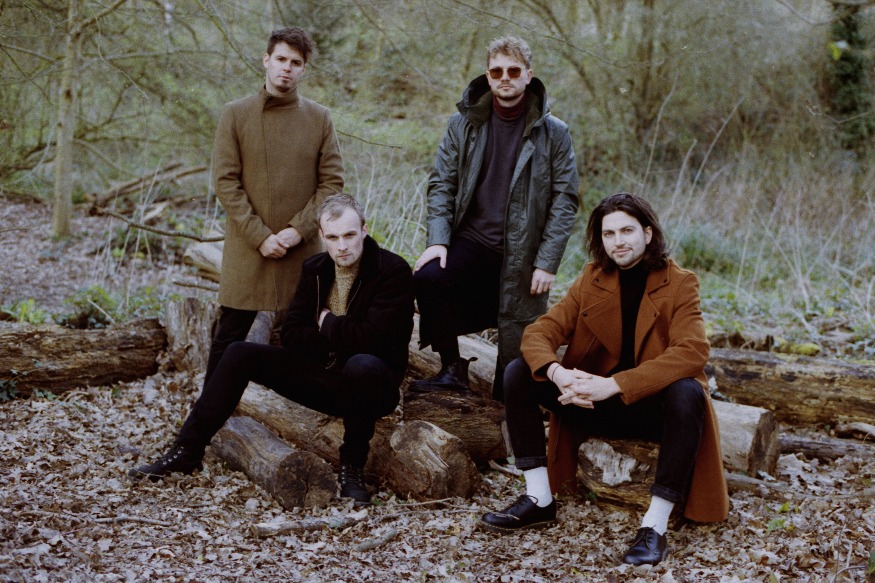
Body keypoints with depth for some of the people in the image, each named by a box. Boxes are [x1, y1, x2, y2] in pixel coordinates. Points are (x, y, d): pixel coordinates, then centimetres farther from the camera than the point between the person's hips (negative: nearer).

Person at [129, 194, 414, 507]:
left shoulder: (393, 270, -14)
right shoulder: (315, 269, 6)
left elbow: (373, 337, -26)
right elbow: (291, 335, 1)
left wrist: (326, 325, -9)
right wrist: (339, 337, -14)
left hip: (373, 385, -6)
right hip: (321, 376, 6)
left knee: (362, 364, -41)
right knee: (239, 354, -6)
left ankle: (352, 466, -20)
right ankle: (187, 452, -2)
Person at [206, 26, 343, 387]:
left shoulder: (320, 118, 5)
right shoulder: (234, 115, 1)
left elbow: (332, 182, 2)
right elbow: (225, 182, -3)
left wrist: (299, 230, -10)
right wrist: (260, 236, -11)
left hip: (304, 249, 1)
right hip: (247, 249, -1)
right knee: (229, 336, 3)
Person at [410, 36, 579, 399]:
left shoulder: (553, 133, -1)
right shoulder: (464, 123, 4)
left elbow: (565, 200, -1)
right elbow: (441, 183, 4)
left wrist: (547, 263, -8)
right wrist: (438, 238, -10)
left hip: (523, 256, -1)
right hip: (471, 243, 1)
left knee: (516, 346, 0)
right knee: (426, 277, -26)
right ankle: (452, 369, -7)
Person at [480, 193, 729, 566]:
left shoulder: (679, 283, -9)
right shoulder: (592, 279, 2)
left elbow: (692, 352, -25)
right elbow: (540, 330, -5)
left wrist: (613, 384, -34)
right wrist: (557, 373, -30)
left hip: (653, 404, -4)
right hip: (594, 405, 4)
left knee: (687, 393, -37)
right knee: (519, 373, -12)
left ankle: (655, 525, -32)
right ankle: (539, 500, -12)